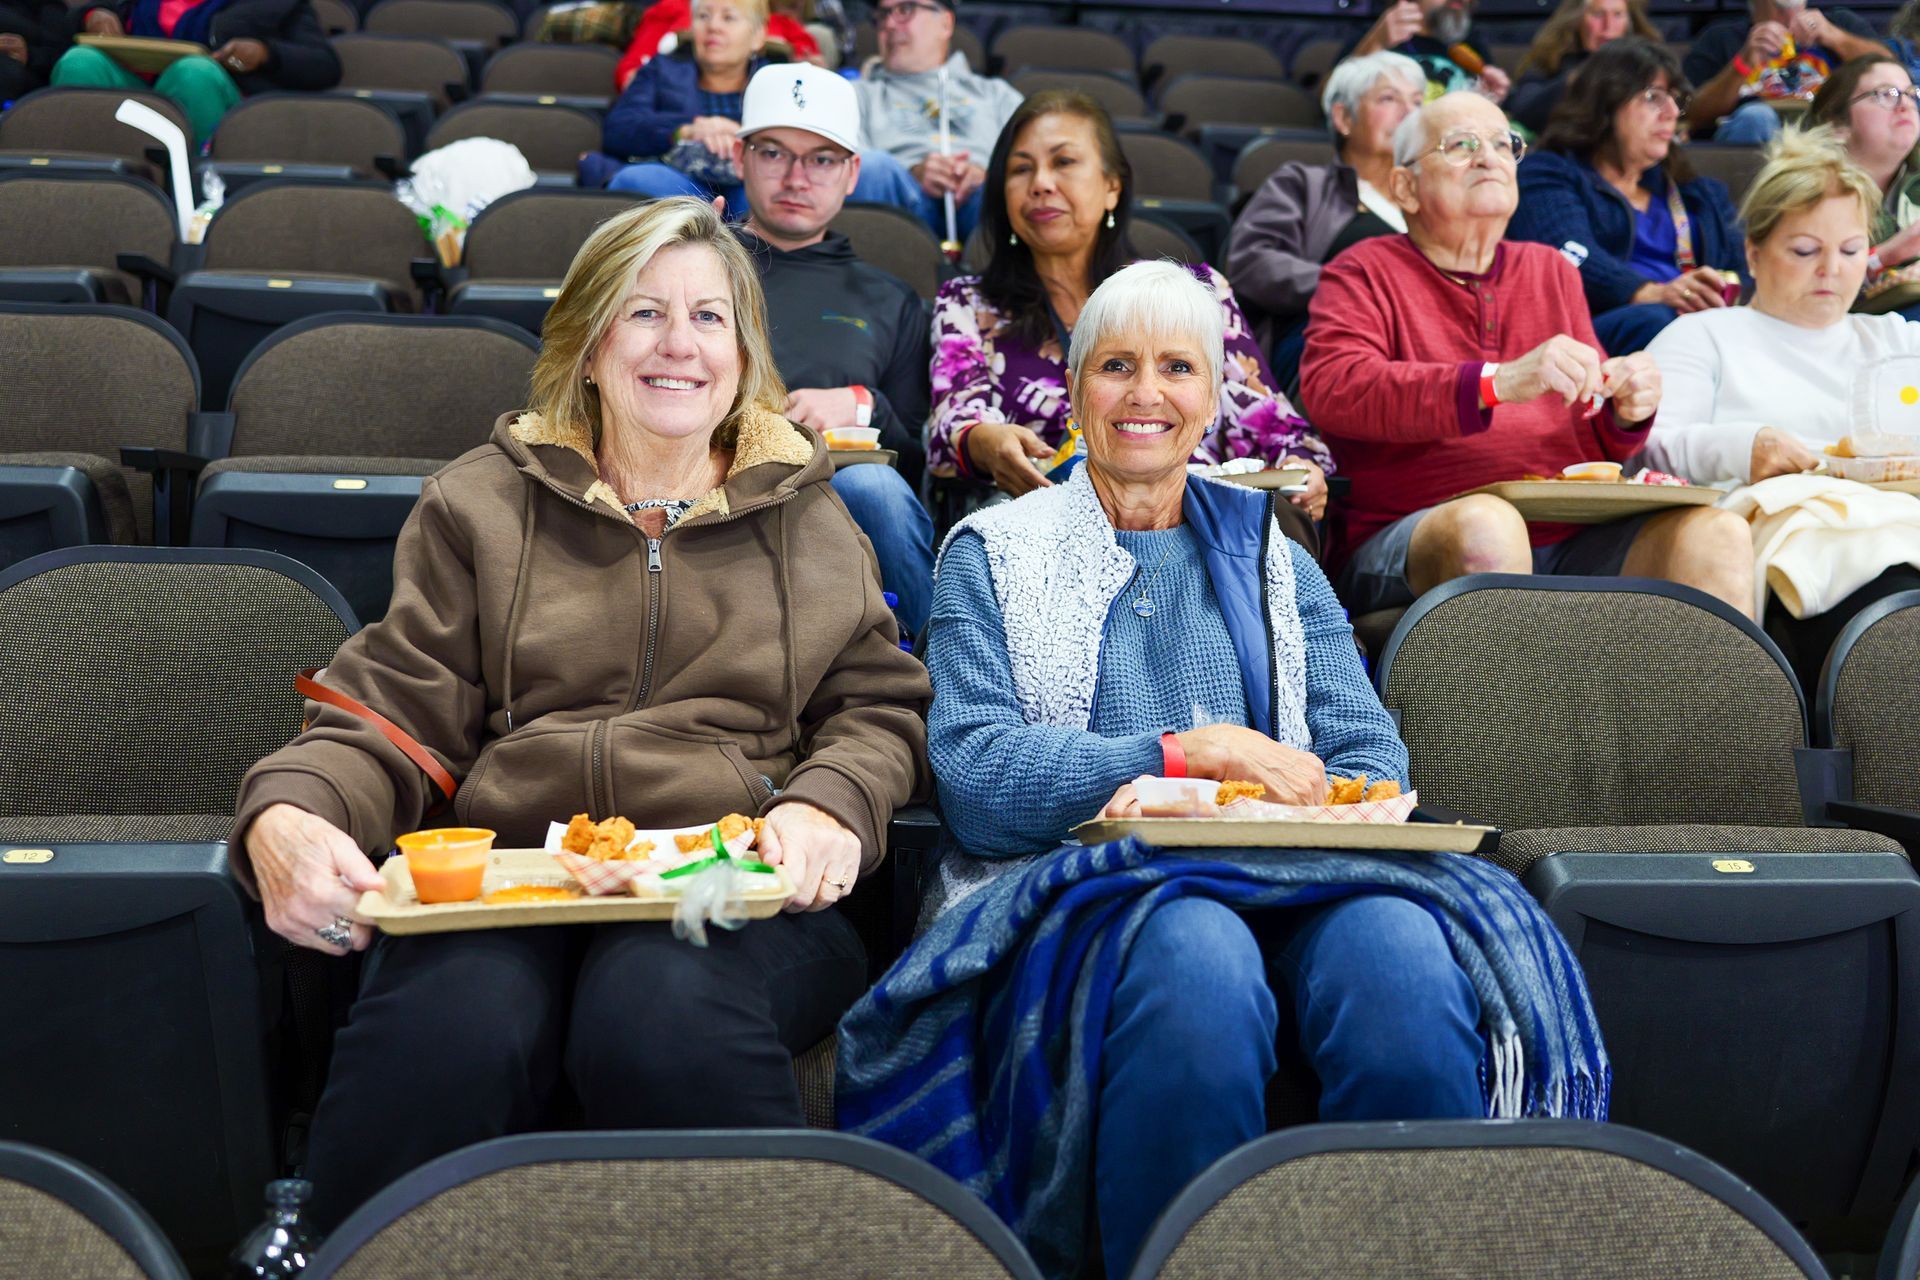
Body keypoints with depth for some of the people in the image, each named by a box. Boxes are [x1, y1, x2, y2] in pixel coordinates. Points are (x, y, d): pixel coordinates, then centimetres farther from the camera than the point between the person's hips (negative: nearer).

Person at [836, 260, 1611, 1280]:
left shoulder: (1267, 555, 23)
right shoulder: (993, 552, 15)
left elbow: (1369, 757, 10)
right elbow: (973, 774, -1)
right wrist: (1193, 751, -10)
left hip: (1285, 883, 3)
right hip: (1078, 887, -2)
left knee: (1399, 954, -32)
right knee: (1196, 959, -37)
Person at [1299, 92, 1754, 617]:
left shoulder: (1550, 270, 24)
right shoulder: (1364, 273, 8)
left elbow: (1599, 445, 24)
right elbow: (1331, 389, -14)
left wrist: (1627, 412, -2)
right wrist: (1498, 382, -25)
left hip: (1570, 540, 5)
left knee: (1718, 533, -21)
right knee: (1486, 522, -38)